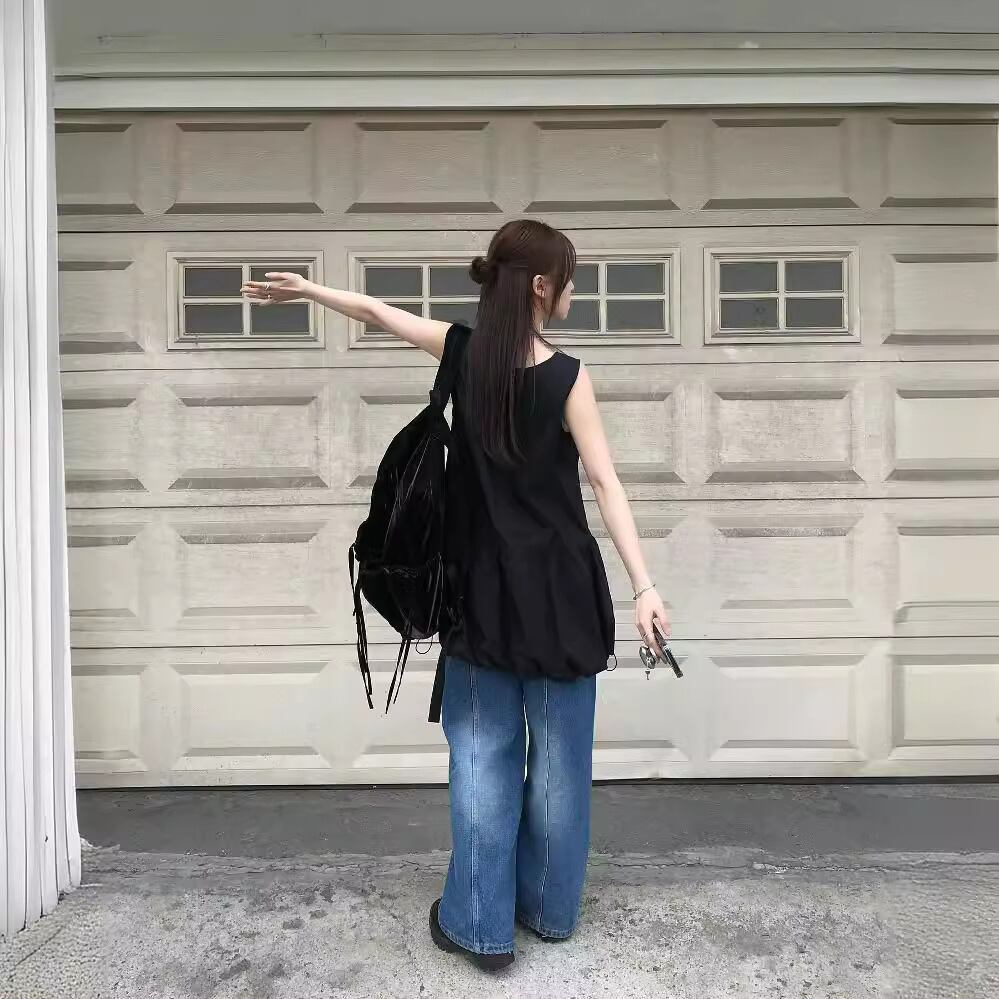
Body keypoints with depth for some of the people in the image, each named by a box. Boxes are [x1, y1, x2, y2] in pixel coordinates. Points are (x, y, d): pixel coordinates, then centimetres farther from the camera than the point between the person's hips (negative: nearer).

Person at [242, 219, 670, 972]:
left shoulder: (462, 352, -2)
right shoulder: (567, 376, -10)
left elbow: (377, 311, 12)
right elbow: (606, 483, -15)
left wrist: (306, 290, 29)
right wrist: (645, 587, -14)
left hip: (482, 587, 2)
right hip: (557, 587, -2)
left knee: (483, 751, 12)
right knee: (559, 752, 14)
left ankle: (481, 925, 20)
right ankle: (550, 907, 31)